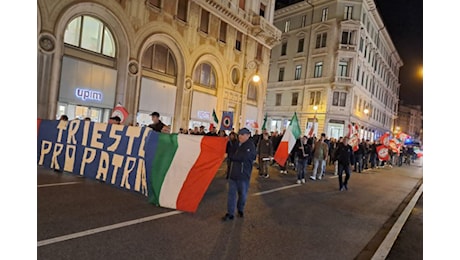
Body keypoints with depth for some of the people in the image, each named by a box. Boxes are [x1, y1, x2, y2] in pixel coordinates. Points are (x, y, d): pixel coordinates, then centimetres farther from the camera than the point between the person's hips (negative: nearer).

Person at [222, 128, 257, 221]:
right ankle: (230, 213, 18)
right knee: (231, 193, 8)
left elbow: (243, 157, -23)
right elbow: (231, 155, 12)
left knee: (242, 194, 14)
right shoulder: (236, 144, 5)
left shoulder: (251, 145, -12)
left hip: (243, 175, -4)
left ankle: (240, 210, 38)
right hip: (233, 173, 4)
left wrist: (230, 155, -12)